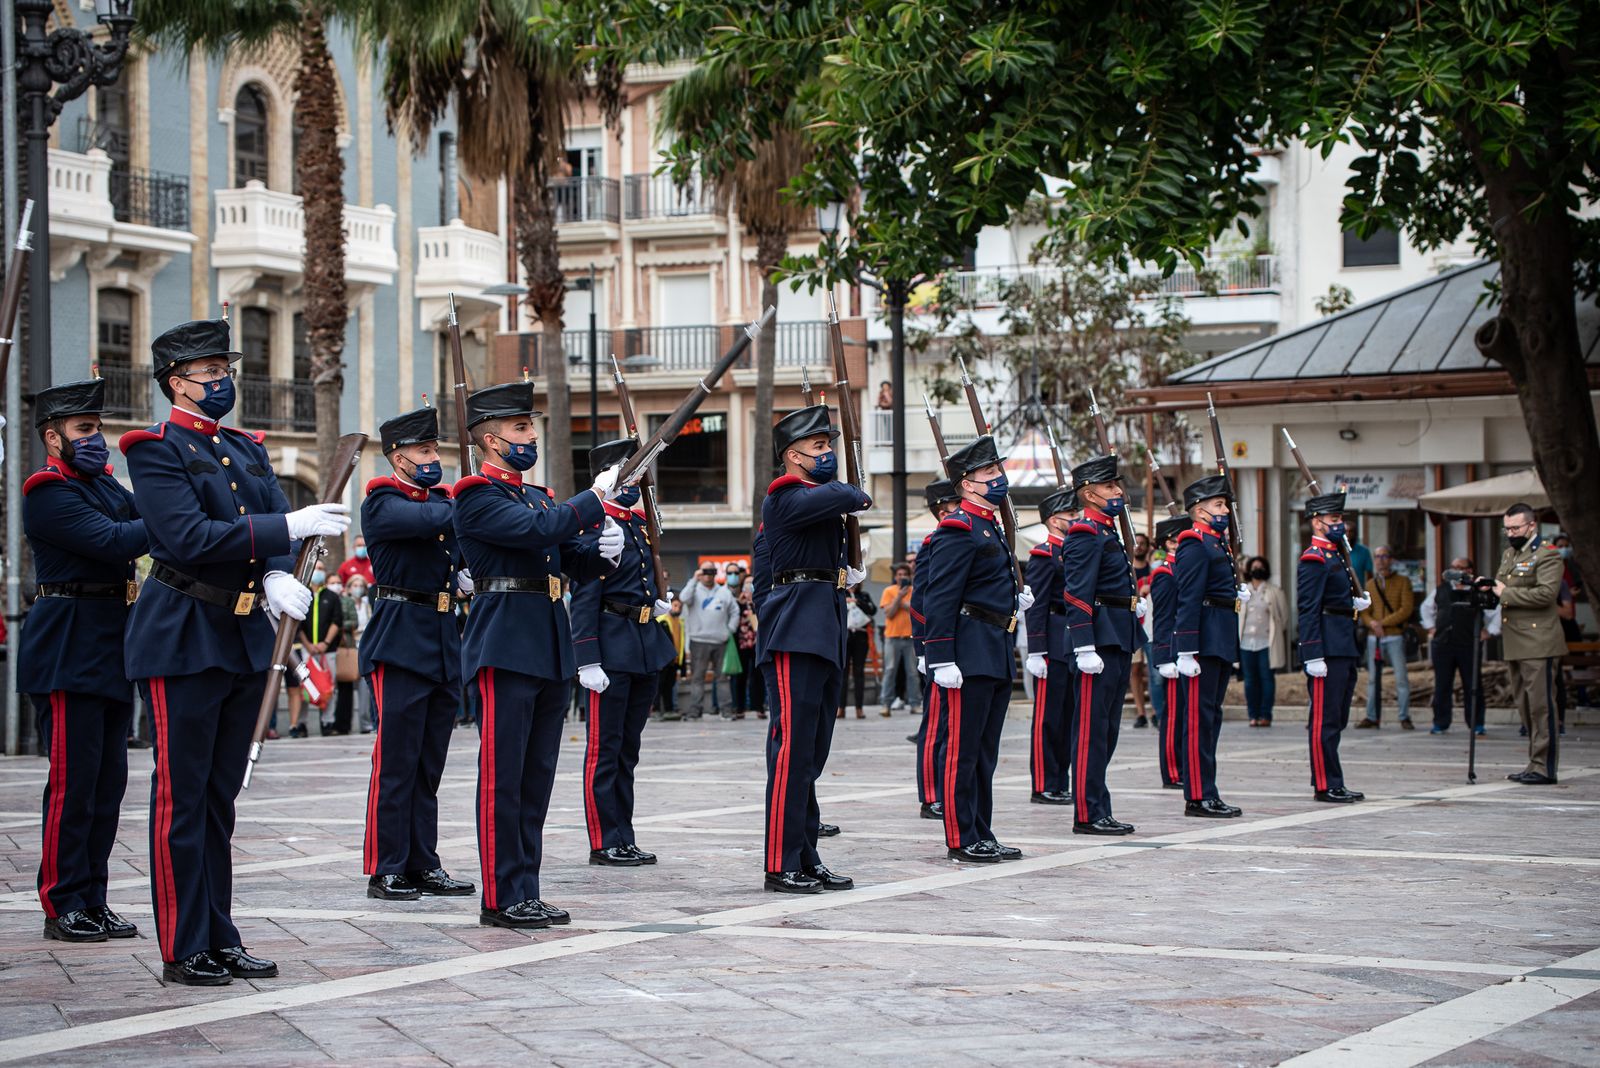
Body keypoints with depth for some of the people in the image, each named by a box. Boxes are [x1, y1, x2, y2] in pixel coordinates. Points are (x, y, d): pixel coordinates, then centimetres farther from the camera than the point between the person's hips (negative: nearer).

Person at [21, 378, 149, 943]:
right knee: (73, 780, -6)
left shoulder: (103, 483, 17)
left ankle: (93, 901, 16)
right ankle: (63, 907, 0)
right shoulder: (47, 491, -11)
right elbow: (110, 541, -22)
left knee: (108, 779, 10)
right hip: (68, 654, -9)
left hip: (111, 650, 9)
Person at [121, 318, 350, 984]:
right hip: (183, 640, -7)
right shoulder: (157, 450, -8)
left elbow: (276, 525, 6)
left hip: (245, 638, 7)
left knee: (220, 796, 12)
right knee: (182, 797, -3)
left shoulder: (247, 450, 16)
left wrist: (277, 576, -16)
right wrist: (289, 528, -23)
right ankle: (183, 950, 1)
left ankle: (221, 940, 17)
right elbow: (190, 538, -20)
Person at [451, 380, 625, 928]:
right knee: (503, 777, -5)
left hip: (550, 651, 8)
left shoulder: (537, 496, 21)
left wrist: (603, 549, -4)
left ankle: (526, 894, 13)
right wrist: (594, 499, -13)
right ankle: (502, 898, -2)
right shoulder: (478, 496, -6)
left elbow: (571, 559, 17)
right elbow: (536, 530, -22)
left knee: (536, 779, 9)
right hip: (505, 649, -8)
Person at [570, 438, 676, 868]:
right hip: (612, 648, -9)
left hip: (647, 644, 9)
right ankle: (605, 843, 1)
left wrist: (658, 601, 10)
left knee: (628, 747, 12)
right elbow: (584, 598, -16)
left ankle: (624, 839, 17)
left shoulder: (640, 522, 14)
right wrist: (588, 661, -20)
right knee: (605, 748, -2)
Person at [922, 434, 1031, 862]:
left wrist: (1014, 599, 12)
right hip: (970, 655, -10)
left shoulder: (992, 528, 19)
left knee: (985, 750, 13)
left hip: (997, 657, 10)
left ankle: (982, 835, 19)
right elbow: (939, 598, -17)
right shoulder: (959, 530, -11)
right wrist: (942, 660, -22)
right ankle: (961, 839, -2)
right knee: (963, 748, -5)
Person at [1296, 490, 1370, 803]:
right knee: (1325, 718, -7)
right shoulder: (1313, 559, -12)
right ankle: (1326, 785, -5)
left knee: (1337, 718, 13)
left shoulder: (1334, 556, 19)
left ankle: (1333, 784, 18)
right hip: (1327, 648, -11)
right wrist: (1314, 656, -22)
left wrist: (1355, 603, 11)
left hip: (1344, 648, 11)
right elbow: (1308, 610, -18)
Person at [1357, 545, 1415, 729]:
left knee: (1401, 678, -6)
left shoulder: (1402, 582, 2)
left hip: (1395, 636, -4)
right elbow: (1364, 611, 9)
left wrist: (1383, 623, -13)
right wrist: (1372, 622, -14)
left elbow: (1406, 609, -8)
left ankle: (1405, 718, -2)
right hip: (1374, 638, 4)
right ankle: (1372, 717, 9)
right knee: (1373, 679, 5)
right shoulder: (1370, 584, 14)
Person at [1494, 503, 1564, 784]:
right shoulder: (1509, 554, 20)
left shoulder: (1546, 555, -7)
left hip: (1538, 643, -9)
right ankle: (1535, 764, 17)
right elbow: (1500, 587, 28)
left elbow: (1547, 593, -20)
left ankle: (1544, 767, -7)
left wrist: (1506, 593, -15)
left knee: (1540, 705, -9)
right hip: (1515, 645, 9)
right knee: (1525, 707, 11)